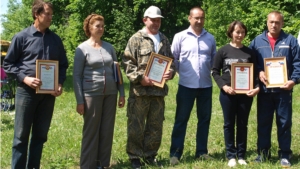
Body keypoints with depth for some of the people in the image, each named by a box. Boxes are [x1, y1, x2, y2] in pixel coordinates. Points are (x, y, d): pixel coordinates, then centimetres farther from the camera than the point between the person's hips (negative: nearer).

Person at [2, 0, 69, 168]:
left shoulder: (55, 39, 8)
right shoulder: (21, 37, -3)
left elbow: (63, 65, 15)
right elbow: (8, 64, 0)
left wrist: (60, 84, -2)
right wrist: (24, 79, -15)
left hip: (48, 93, 4)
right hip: (26, 91, -3)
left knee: (40, 135, 11)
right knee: (21, 135, 2)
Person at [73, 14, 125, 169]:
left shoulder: (109, 47, 9)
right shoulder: (82, 49, -3)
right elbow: (76, 76, -4)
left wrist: (122, 93, 8)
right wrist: (79, 101, -9)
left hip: (110, 94, 4)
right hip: (92, 94, -4)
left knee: (107, 130, 7)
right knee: (91, 131, 3)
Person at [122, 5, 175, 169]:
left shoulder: (164, 40, 15)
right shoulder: (136, 39, -3)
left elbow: (171, 60, 20)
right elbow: (127, 63, -8)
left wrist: (171, 71, -1)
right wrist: (139, 78, -18)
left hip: (159, 90, 5)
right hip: (140, 90, -5)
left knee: (156, 125, 11)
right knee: (136, 125, 1)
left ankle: (150, 155, 24)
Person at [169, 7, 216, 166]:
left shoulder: (210, 38, 6)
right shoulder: (180, 36, -3)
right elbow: (173, 58, 3)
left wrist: (210, 71, 5)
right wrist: (181, 71, 1)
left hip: (206, 85, 3)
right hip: (186, 85, -3)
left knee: (204, 119, 10)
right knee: (181, 119, 2)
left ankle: (201, 151, 22)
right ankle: (175, 153, 7)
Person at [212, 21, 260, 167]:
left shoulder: (249, 52, 7)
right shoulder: (223, 51, 0)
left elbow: (254, 72, 8)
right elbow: (215, 71, 1)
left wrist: (257, 87, -9)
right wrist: (224, 86, -12)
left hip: (246, 93, 2)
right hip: (228, 93, -2)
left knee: (242, 124, 8)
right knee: (229, 124, 5)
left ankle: (241, 156, 17)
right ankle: (231, 156, 13)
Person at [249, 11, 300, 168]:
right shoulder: (257, 41, 7)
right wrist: (258, 73, -9)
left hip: (283, 89, -1)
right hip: (264, 90, 1)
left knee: (284, 122, 5)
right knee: (263, 123, 9)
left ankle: (284, 155, 14)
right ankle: (263, 152, 20)